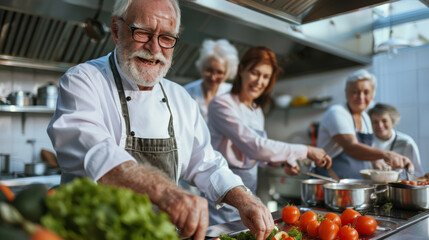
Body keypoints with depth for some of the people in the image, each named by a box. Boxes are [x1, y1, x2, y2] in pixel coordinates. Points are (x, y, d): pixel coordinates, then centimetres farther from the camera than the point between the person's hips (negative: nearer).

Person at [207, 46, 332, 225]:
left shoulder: (257, 110, 10)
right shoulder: (222, 105, -15)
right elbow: (254, 146, -25)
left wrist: (284, 161, -1)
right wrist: (305, 151, -21)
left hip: (249, 193, 7)